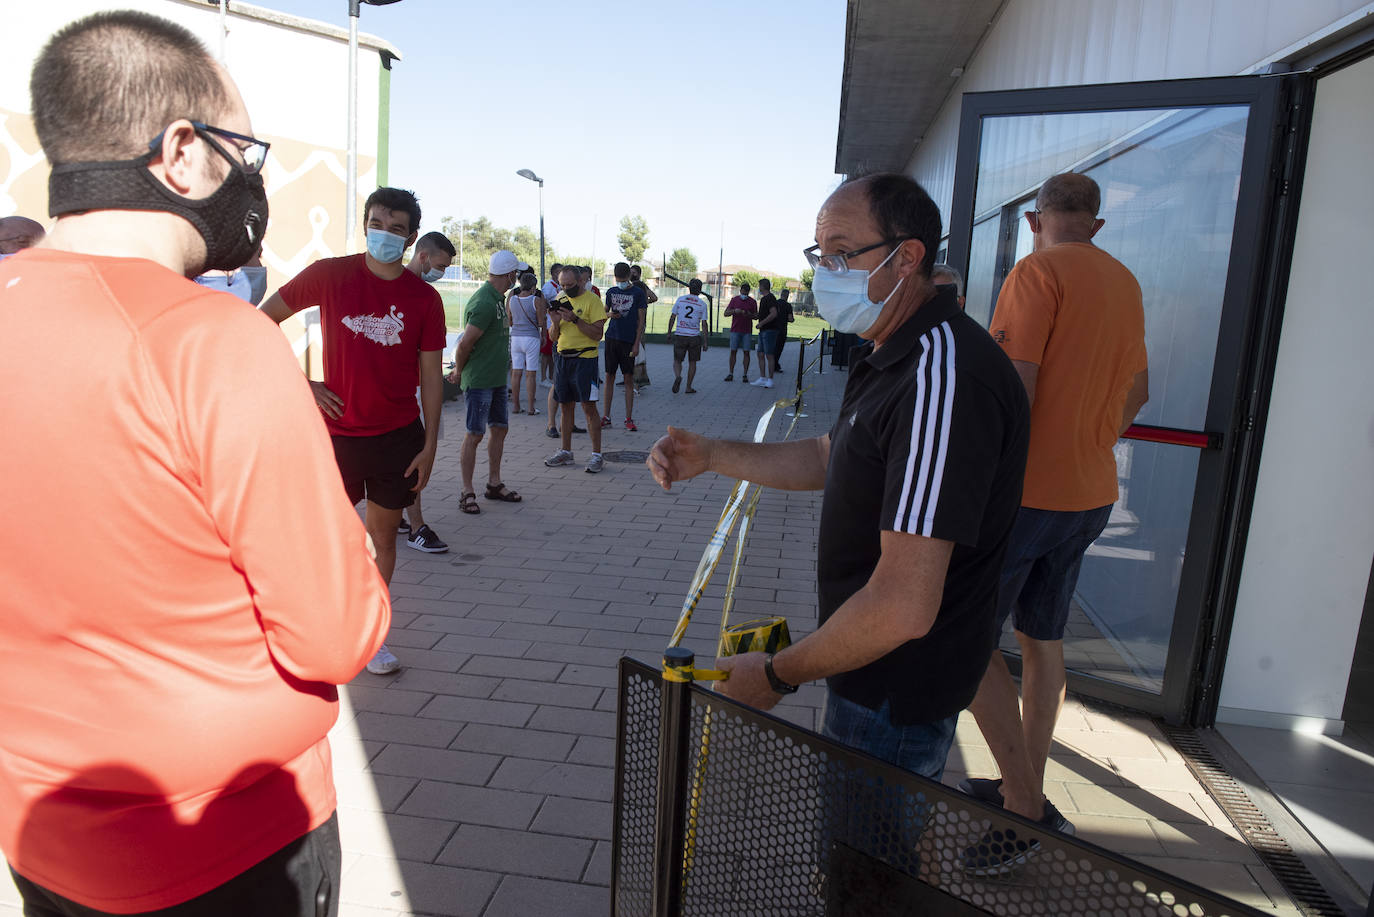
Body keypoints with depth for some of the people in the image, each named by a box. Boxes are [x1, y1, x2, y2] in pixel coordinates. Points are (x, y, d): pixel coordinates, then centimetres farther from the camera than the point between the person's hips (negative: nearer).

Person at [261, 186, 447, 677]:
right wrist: (301, 384, -3)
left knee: (383, 534, 11)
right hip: (337, 431, -1)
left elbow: (431, 376, 2)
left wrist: (429, 445, -1)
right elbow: (261, 322, 4)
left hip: (399, 436, 2)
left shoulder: (425, 299, -2)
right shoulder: (329, 275, -5)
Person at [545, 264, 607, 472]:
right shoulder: (560, 299, 13)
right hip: (562, 358, 6)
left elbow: (598, 334, -14)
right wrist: (556, 321, -6)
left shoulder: (592, 300, -6)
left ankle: (596, 455, -2)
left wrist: (575, 319, -21)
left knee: (589, 406, -7)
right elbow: (554, 337, 14)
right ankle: (566, 452, 20)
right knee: (565, 406, 11)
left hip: (584, 359, -6)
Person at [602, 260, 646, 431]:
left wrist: (637, 343, -8)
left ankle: (629, 419, 5)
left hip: (629, 340, -3)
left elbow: (641, 320, -2)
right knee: (609, 376, 5)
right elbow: (604, 312, 20)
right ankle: (606, 417, 12)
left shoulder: (638, 293, -1)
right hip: (612, 338, 3)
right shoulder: (611, 292, 9)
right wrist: (610, 314, -5)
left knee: (628, 379, -1)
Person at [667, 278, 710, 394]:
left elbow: (672, 317, 3)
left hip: (680, 335, 0)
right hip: (694, 336, 0)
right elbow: (704, 323, -1)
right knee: (692, 362, 12)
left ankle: (677, 376, -20)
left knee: (677, 360, 9)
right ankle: (689, 387, 13)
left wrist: (669, 332, 13)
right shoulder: (702, 304, -1)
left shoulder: (680, 299, 1)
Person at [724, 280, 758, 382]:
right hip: (735, 330, 1)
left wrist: (749, 314, -16)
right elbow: (726, 313, 3)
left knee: (746, 352, -1)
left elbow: (756, 316, 5)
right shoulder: (734, 300, 7)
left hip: (747, 331, -1)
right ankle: (731, 374, 6)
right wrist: (734, 311, -16)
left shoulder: (752, 302, 5)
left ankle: (745, 375, 4)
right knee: (733, 351, 0)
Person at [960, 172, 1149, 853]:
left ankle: (1025, 806, 3)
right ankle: (1027, 792, 27)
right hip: (1092, 492, 8)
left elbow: (1013, 393, -22)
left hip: (1026, 489, -8)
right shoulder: (1125, 284, 12)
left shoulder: (1037, 272, -13)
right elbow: (1136, 391, 23)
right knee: (1042, 639, 16)